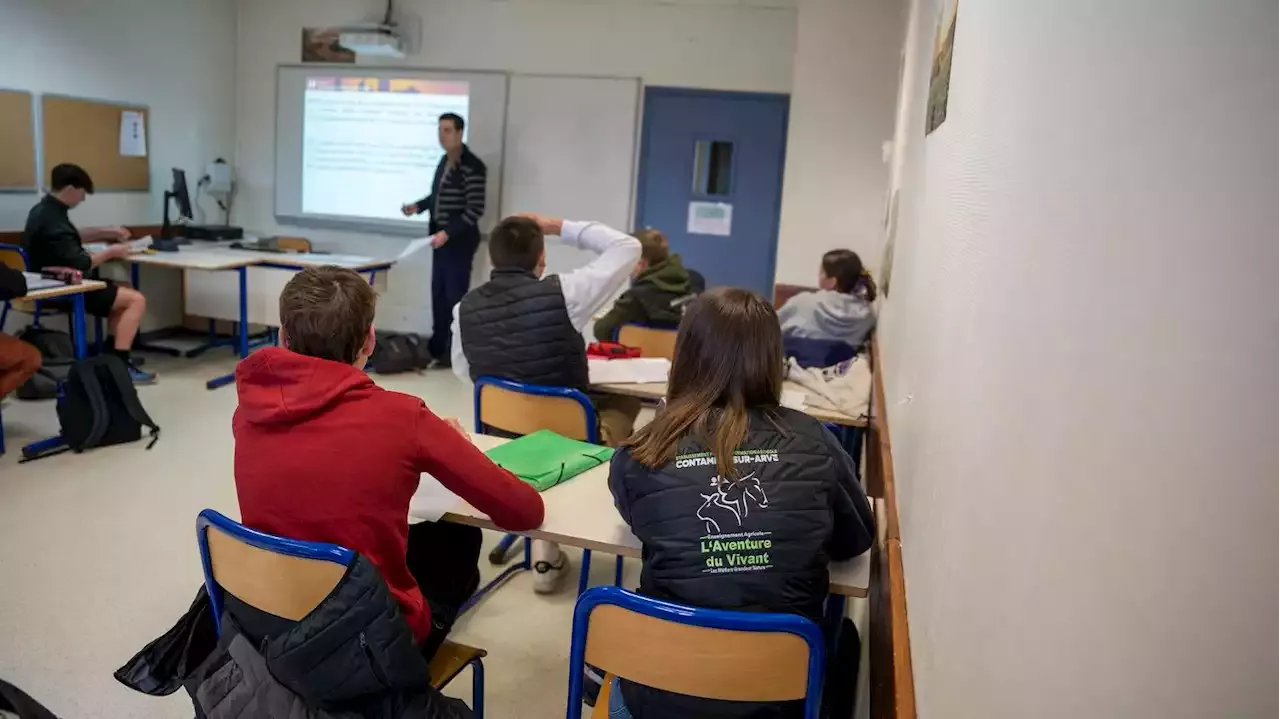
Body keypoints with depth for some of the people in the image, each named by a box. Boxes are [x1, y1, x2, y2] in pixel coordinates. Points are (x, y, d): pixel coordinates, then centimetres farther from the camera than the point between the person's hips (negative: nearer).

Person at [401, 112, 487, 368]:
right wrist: (418, 206, 6)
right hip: (441, 237, 8)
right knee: (438, 293, 13)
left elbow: (475, 209, -19)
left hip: (459, 240, -8)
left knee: (455, 295, -4)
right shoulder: (444, 161, 11)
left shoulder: (472, 166, -15)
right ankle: (437, 346, 23)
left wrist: (448, 233, -23)